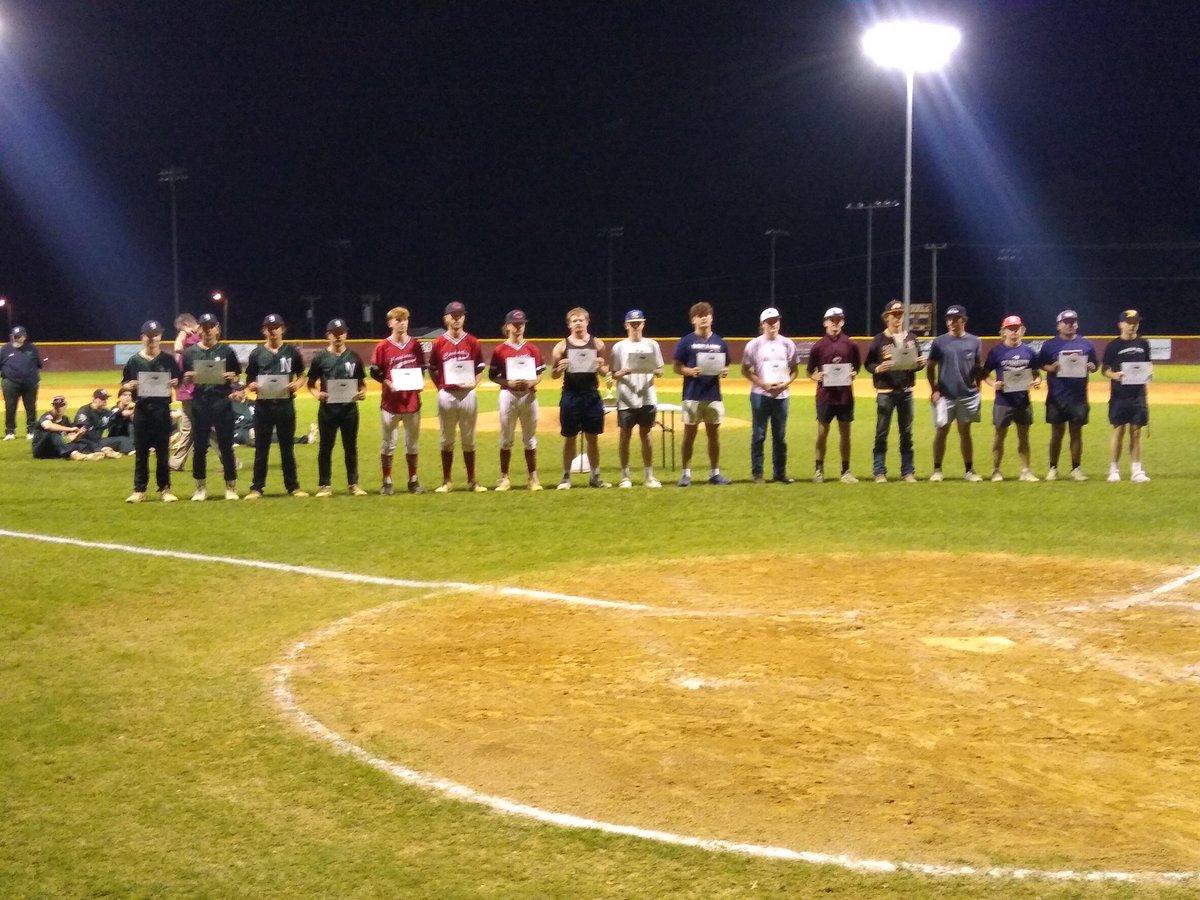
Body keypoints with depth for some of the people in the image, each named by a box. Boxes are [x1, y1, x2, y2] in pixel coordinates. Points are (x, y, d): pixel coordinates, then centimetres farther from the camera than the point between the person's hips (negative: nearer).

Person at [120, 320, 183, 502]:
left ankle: (164, 489, 11)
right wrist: (129, 386, -15)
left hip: (162, 409, 0)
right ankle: (139, 490, 9)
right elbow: (123, 386, 7)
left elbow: (179, 381, 8)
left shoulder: (168, 359, 3)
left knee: (163, 451, 4)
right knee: (141, 452, 4)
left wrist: (175, 383, -14)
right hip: (141, 409, 0)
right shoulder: (134, 361, 4)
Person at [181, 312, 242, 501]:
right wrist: (188, 378, -13)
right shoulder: (190, 352, 7)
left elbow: (237, 376, 8)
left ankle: (231, 487, 9)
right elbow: (184, 381, 9)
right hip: (199, 403, 1)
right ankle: (200, 487, 14)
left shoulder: (226, 351, 4)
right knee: (199, 447, 4)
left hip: (222, 402, -1)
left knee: (226, 446, 1)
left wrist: (231, 377, -14)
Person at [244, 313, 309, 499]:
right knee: (261, 448, 4)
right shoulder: (257, 353, 4)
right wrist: (255, 386, -16)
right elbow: (249, 382, 6)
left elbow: (302, 377, 10)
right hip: (263, 405, 0)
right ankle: (256, 488, 8)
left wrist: (296, 385, -12)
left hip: (285, 405, 0)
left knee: (287, 447, 7)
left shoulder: (291, 351, 5)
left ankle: (292, 486, 14)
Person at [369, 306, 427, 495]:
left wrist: (420, 381, -5)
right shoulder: (383, 346, -3)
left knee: (412, 442, 10)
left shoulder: (415, 345, 6)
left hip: (412, 400, 3)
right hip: (391, 400, -3)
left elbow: (422, 368, 14)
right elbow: (375, 372, -2)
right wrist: (389, 384, -17)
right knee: (388, 443, 3)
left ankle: (413, 481, 18)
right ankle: (387, 482, 9)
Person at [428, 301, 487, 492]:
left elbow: (480, 369, 7)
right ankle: (446, 481, 12)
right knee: (446, 440, 6)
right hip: (446, 395, 0)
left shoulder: (472, 342, 2)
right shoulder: (439, 343, 1)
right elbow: (432, 369, 9)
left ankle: (472, 481, 13)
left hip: (467, 394, 0)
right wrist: (440, 387, -3)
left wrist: (473, 384, -9)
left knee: (468, 439, 7)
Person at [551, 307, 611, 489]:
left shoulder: (597, 344, 6)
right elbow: (554, 374, 6)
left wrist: (601, 367, -12)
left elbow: (605, 372, 11)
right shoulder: (562, 346, 2)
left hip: (592, 395, 1)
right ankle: (566, 477, 12)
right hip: (570, 396, -1)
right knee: (569, 438, 4)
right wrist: (560, 368, -16)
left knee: (592, 437, 6)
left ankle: (595, 477, 14)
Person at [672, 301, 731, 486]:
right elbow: (676, 367, 0)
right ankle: (686, 473, 5)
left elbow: (726, 366, 15)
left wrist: (724, 372, -8)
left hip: (714, 396, 3)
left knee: (714, 434, 7)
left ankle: (715, 473, 14)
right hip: (692, 396, -3)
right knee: (689, 434, 0)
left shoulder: (720, 342, 9)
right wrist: (690, 371, -19)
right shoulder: (685, 342, -1)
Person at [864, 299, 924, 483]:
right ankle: (879, 472, 5)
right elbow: (868, 364, 0)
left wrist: (921, 363, -7)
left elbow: (917, 362, 16)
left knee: (906, 433, 8)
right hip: (885, 392, -4)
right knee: (881, 434, 0)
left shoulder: (911, 338, 9)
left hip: (906, 391, 4)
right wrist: (877, 369, -20)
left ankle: (908, 472, 14)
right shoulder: (879, 340, -2)